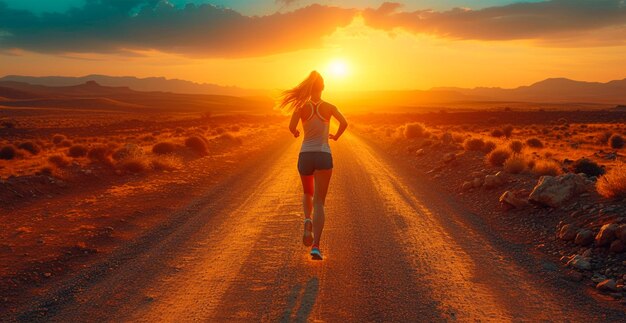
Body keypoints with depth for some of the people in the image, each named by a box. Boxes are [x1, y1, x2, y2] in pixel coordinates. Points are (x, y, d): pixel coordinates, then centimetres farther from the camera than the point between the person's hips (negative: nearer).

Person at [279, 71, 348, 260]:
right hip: (323, 156, -1)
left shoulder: (301, 106, 2)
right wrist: (336, 136, 9)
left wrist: (295, 133, 11)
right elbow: (344, 123, -12)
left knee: (307, 194, 28)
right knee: (319, 202, -2)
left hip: (305, 156, 1)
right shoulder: (329, 107, 3)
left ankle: (307, 221, -2)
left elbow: (291, 126, -14)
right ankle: (316, 246, -17)